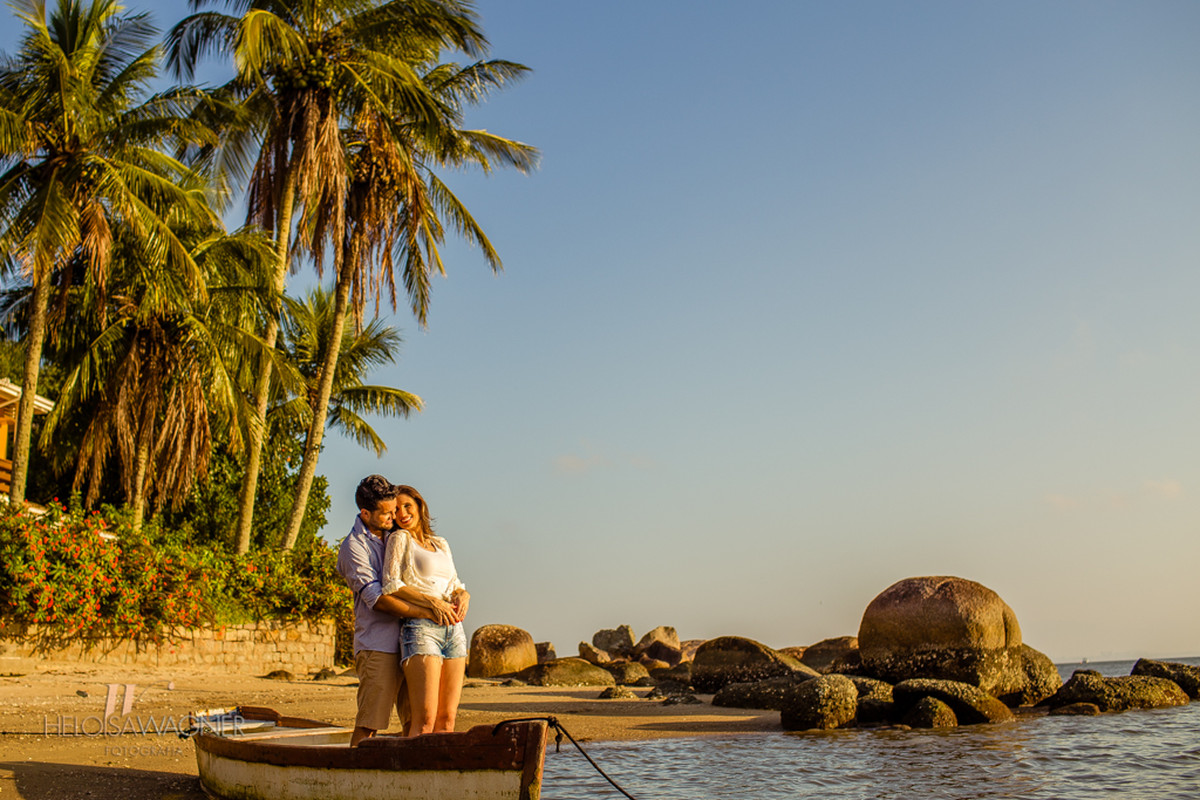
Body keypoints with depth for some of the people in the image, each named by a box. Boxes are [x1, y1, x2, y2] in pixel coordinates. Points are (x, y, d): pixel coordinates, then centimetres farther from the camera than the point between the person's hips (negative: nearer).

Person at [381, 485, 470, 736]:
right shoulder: (399, 538, 6)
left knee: (447, 719, 1)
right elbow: (391, 585, -6)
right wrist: (432, 602, -15)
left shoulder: (441, 544, 22)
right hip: (420, 627, -6)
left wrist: (463, 596, -2)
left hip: (453, 629, 6)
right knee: (425, 720, -15)